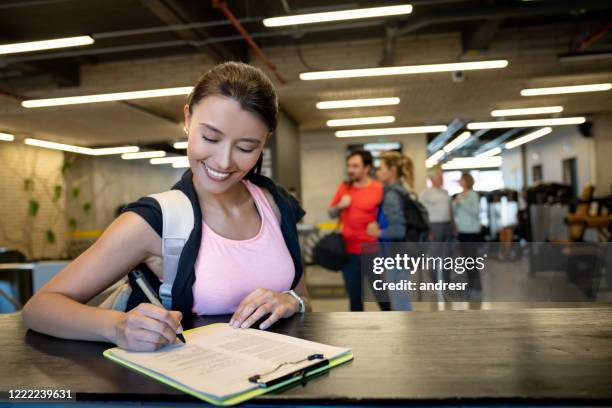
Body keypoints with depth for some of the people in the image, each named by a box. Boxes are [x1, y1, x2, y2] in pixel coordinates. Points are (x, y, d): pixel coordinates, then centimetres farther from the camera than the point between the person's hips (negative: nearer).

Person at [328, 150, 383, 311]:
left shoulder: (379, 189, -8)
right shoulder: (344, 187, 5)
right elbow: (331, 213, 12)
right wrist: (340, 206, -6)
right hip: (349, 251, 4)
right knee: (354, 296, 15)